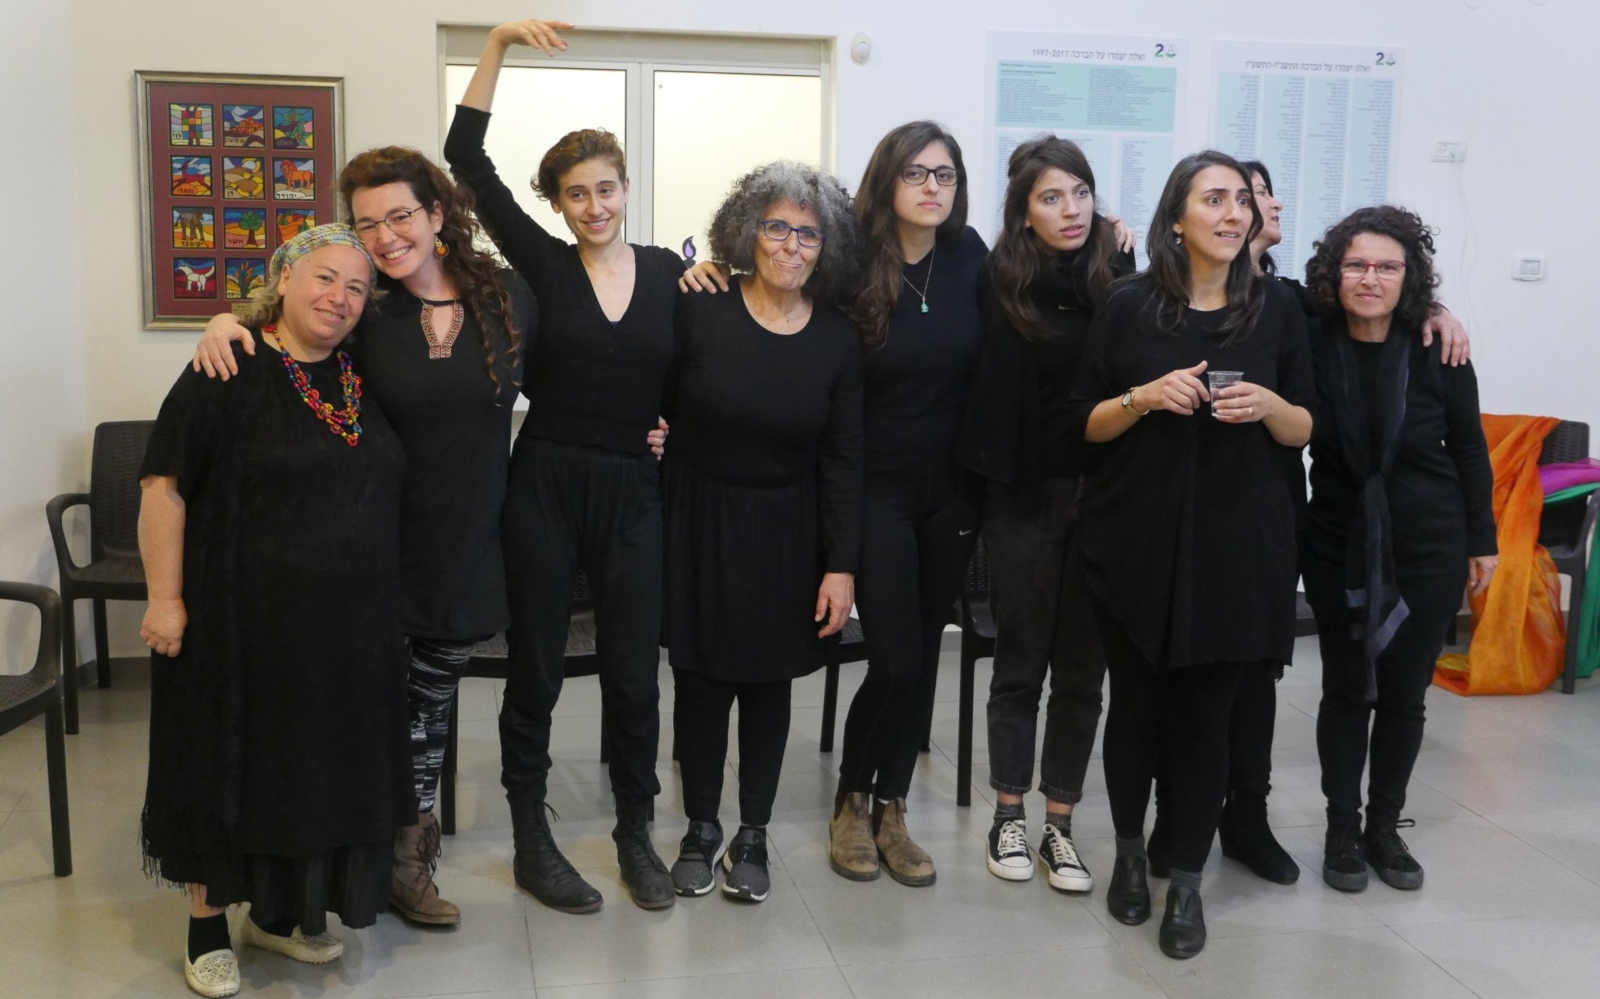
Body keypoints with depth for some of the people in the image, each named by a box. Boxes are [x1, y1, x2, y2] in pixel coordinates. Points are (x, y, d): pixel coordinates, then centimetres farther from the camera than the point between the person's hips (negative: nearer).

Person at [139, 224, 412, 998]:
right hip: (244, 615, -6)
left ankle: (278, 911, 32)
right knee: (230, 762, 6)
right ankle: (207, 926, 23)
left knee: (314, 764, 14)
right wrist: (165, 598, -16)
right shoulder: (230, 373, -11)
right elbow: (163, 484, -13)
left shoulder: (361, 376, 8)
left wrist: (381, 602, 14)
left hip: (349, 623, 6)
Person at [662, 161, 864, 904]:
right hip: (699, 521, -1)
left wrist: (842, 564, -5)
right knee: (701, 680, 6)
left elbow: (843, 459, -2)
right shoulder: (701, 311, -10)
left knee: (767, 683, 10)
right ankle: (701, 828, 25)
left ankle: (753, 834, 25)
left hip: (784, 532, 2)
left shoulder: (836, 339, -3)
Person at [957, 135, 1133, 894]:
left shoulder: (1121, 278, -1)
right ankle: (1009, 819, 25)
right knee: (1020, 663, 10)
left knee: (1082, 667, 9)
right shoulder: (1001, 285, -5)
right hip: (1026, 498, -2)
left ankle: (1060, 825, 22)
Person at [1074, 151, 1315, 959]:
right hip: (1136, 538, 0)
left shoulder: (1277, 310, 4)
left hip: (1236, 542, 1)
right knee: (1136, 700, 8)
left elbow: (1305, 431, 8)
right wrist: (1145, 396, -17)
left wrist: (1269, 406, -14)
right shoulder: (1129, 308, 0)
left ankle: (1188, 882, 17)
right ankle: (1129, 855, 28)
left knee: (1206, 712, 3)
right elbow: (1087, 425, 1)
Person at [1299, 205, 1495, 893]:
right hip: (1340, 548, 0)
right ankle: (1342, 830, 22)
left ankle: (1384, 827, 26)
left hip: (1427, 550, 0)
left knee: (1404, 694, 9)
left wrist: (1481, 541, 4)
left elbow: (1469, 449, 1)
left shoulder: (1439, 352, -8)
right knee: (1345, 690, 8)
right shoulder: (1311, 347, -9)